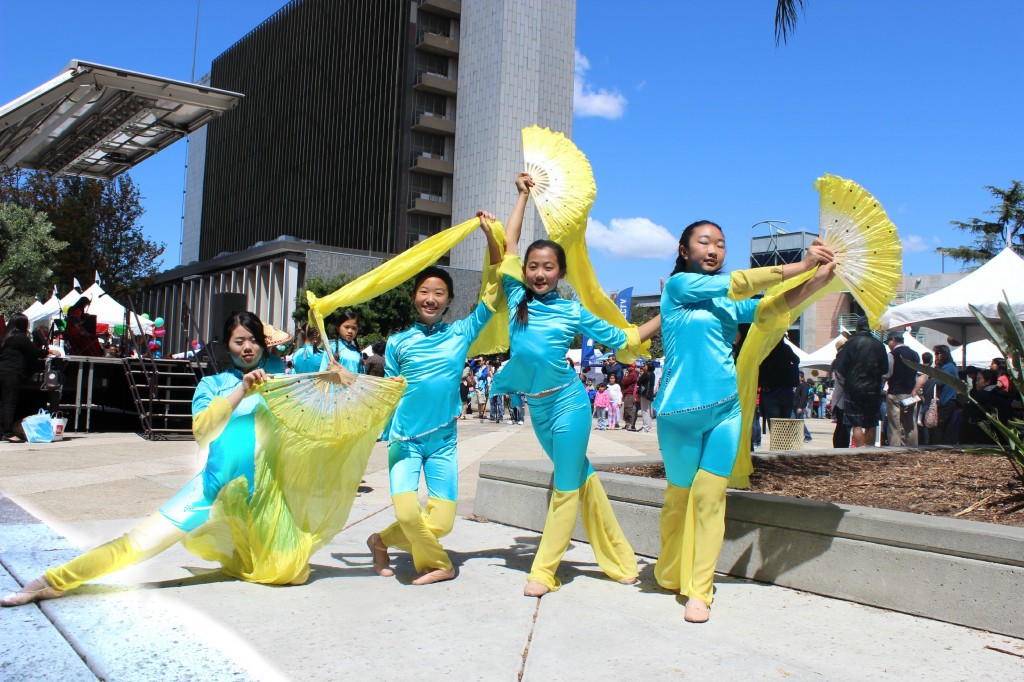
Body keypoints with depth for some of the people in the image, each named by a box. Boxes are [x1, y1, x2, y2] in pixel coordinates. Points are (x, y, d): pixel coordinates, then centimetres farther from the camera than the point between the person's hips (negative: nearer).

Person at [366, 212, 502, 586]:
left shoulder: (461, 333, 0)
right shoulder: (398, 342, 1)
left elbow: (495, 289, -5)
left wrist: (489, 235, -12)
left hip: (444, 440, 1)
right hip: (405, 438, -1)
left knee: (442, 522, -1)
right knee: (407, 510, -20)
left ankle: (383, 540, 25)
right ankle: (438, 563, 11)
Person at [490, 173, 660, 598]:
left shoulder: (573, 312, -3)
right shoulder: (517, 299, 2)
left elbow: (621, 339, 7)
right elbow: (509, 247, 7)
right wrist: (523, 195, 15)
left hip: (567, 402, -3)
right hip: (536, 407, 4)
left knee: (567, 487, 2)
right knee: (581, 476, 13)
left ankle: (544, 571, 11)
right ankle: (618, 559, 25)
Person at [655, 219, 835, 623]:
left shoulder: (729, 303, 13)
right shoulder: (679, 285, -4)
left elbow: (772, 309, 3)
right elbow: (738, 283, -11)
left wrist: (817, 280, -10)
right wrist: (799, 267, -9)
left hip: (726, 409, 5)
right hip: (681, 412, -4)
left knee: (710, 497, 0)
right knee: (680, 496, 6)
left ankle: (698, 590, 6)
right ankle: (669, 576, 26)